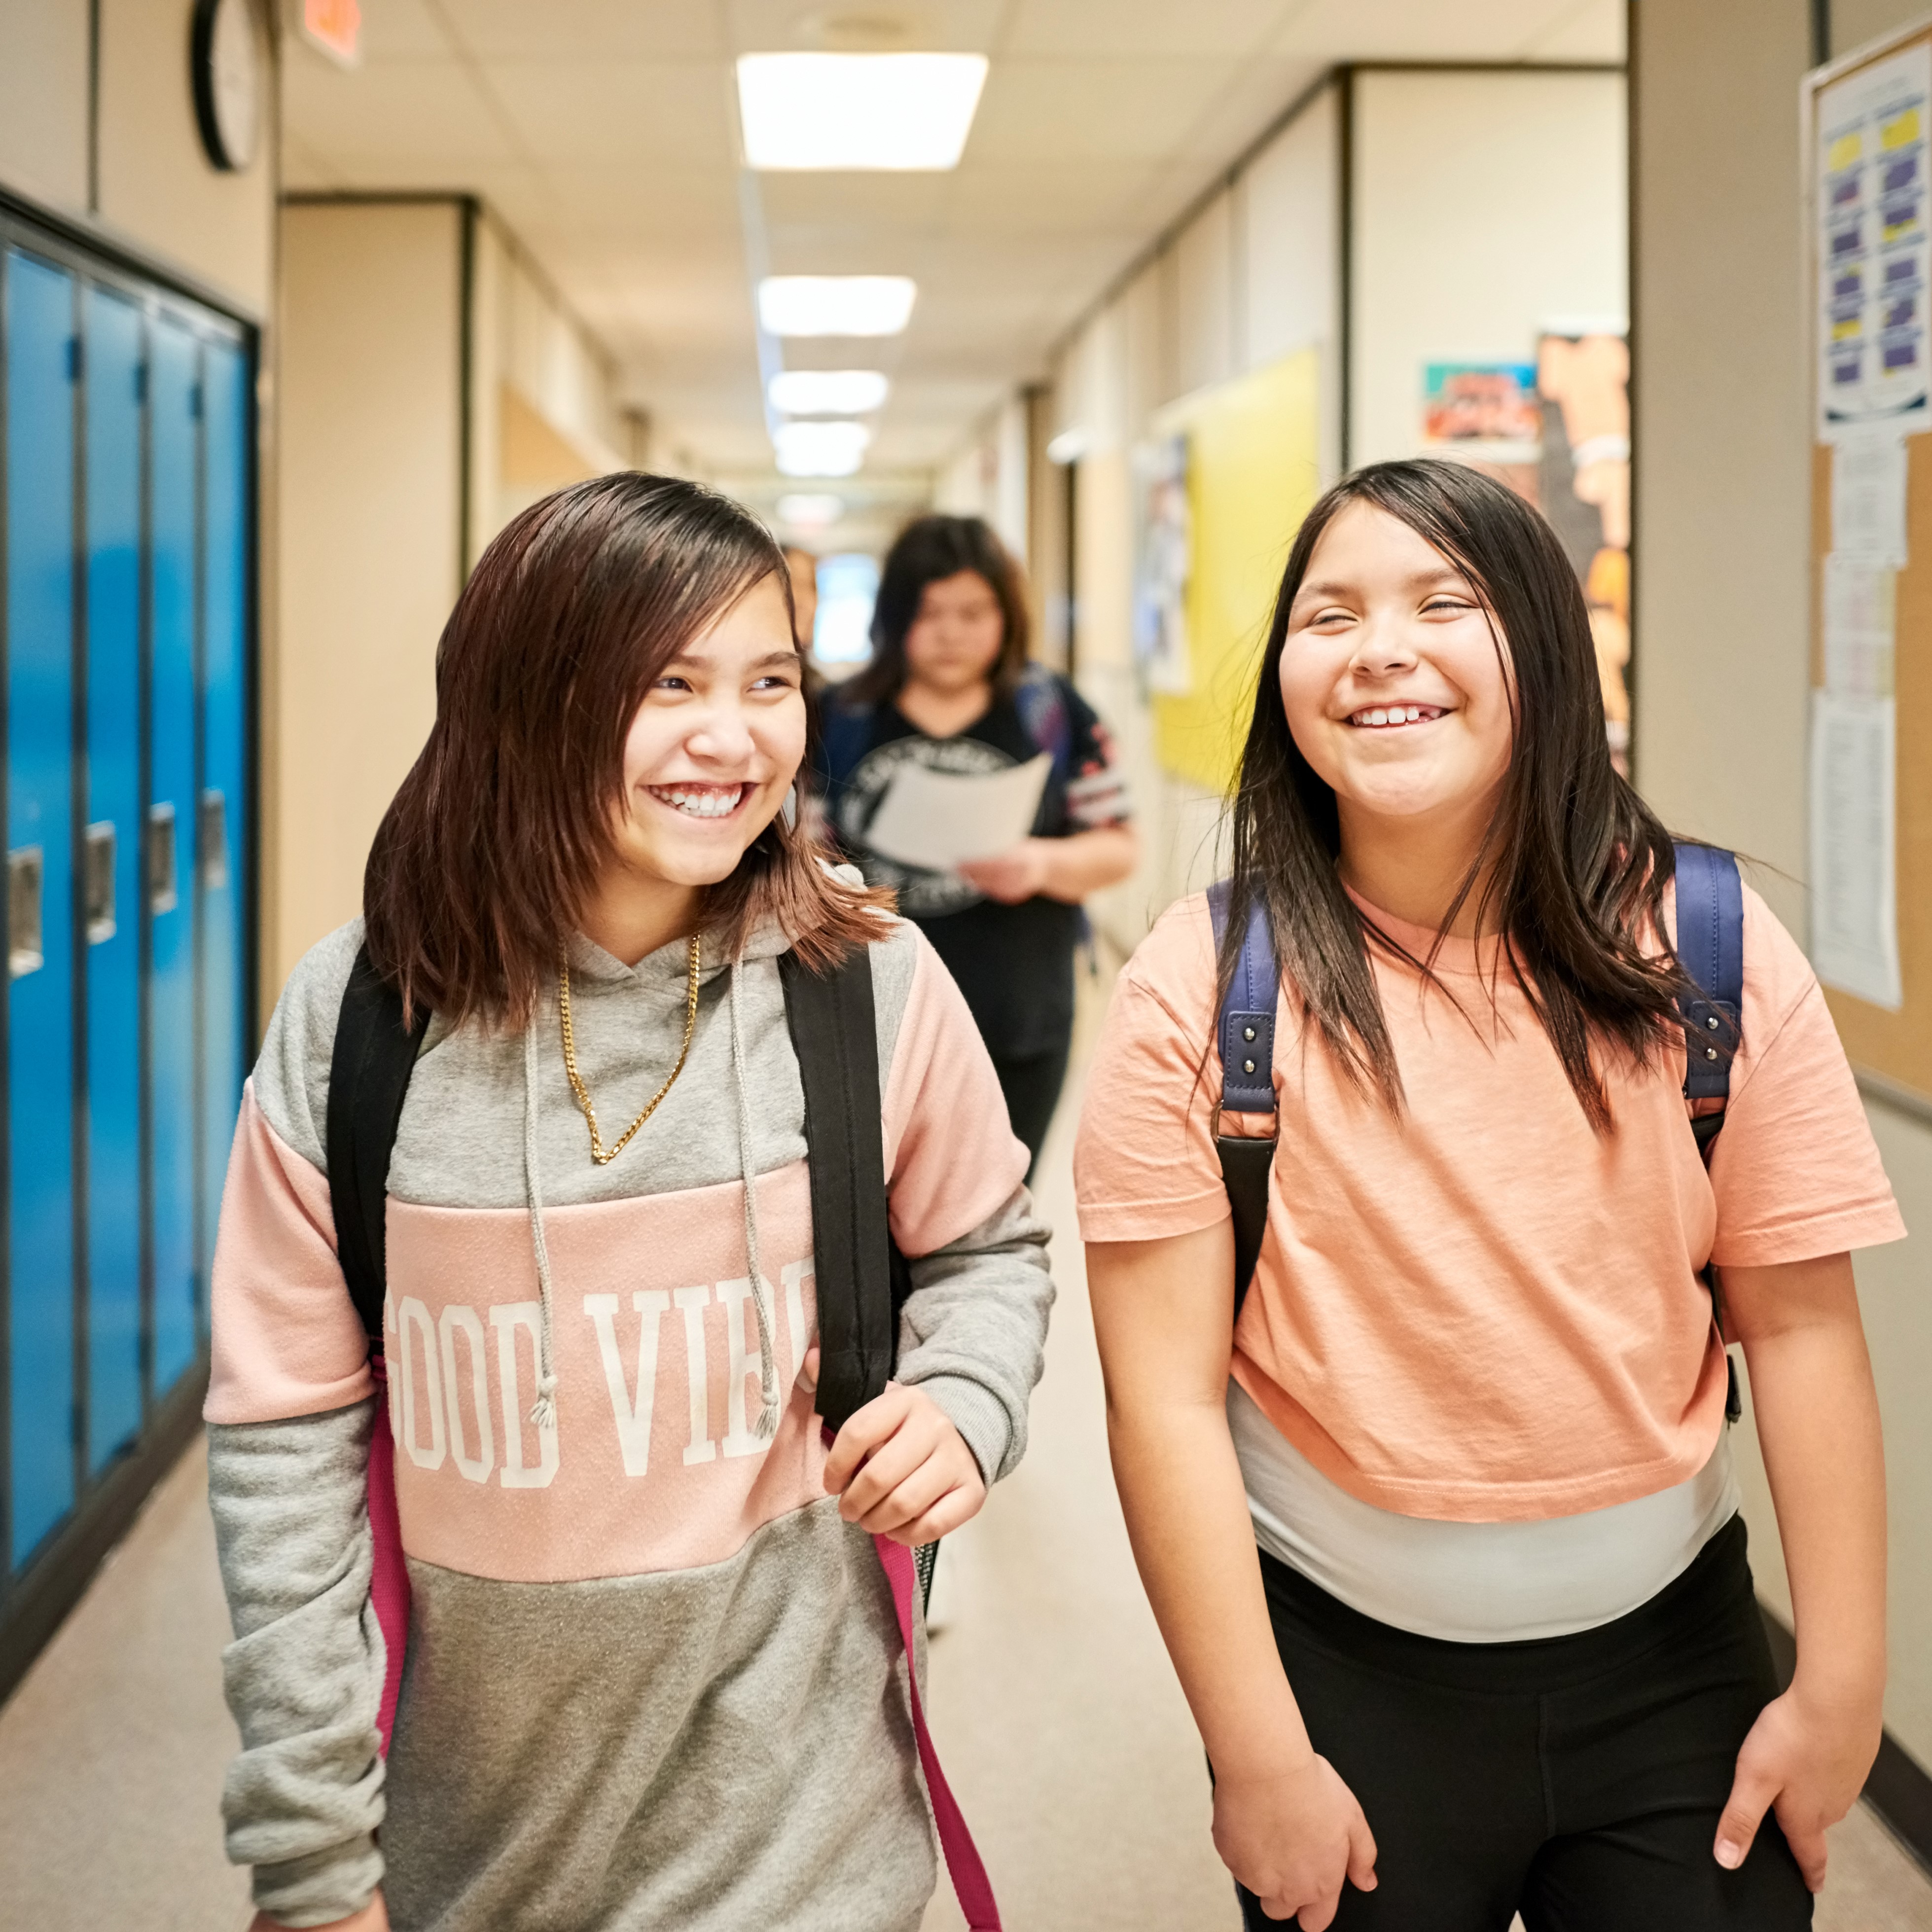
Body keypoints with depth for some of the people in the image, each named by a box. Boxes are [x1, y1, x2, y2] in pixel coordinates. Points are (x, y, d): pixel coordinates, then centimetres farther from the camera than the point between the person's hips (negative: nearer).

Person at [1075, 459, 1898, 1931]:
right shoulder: (1203, 987, -12)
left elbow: (1800, 1323, -3)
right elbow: (1167, 1395, -12)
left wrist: (1842, 1683, -2)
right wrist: (1259, 1757, -12)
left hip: (1667, 1653, 2)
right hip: (1341, 1662, -1)